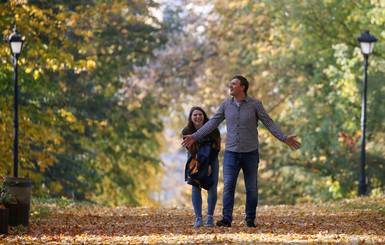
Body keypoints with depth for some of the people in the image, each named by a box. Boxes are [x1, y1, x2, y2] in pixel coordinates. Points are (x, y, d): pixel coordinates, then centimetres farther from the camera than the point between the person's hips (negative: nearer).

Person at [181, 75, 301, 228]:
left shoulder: (255, 104, -5)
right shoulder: (226, 105, 4)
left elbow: (269, 123, -6)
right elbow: (213, 123, 9)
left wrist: (284, 138, -16)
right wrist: (195, 137, 6)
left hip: (250, 153, -2)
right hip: (231, 152, 2)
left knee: (251, 188, 3)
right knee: (228, 186, -9)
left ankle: (250, 219, 12)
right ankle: (226, 218, -14)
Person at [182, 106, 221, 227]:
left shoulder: (212, 129, -17)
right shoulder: (186, 132, -17)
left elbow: (216, 149, -9)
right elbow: (190, 149, -12)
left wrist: (209, 165, -14)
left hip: (211, 159, 0)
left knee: (212, 189, -9)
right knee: (196, 188, -12)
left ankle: (210, 218, 2)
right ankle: (198, 219, -10)